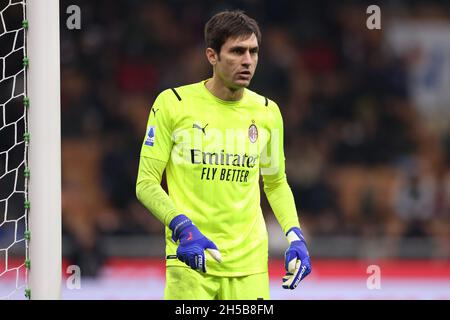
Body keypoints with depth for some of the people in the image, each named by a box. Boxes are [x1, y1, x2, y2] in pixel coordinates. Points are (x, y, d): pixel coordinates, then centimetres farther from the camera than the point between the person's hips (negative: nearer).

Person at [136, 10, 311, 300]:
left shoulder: (267, 112, 9)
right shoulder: (173, 104, -3)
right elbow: (146, 182, -3)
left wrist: (295, 236, 5)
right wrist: (183, 228, -18)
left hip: (250, 262, 3)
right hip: (190, 257, -3)